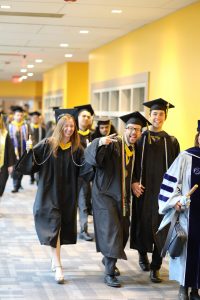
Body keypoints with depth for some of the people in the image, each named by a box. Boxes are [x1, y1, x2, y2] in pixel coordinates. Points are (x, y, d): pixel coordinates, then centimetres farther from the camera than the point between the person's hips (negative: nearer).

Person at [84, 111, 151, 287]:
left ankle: (108, 259, 39)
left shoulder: (136, 151, 8)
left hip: (124, 197, 7)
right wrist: (100, 143, -47)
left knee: (123, 232, 14)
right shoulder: (113, 145, -12)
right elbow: (90, 155, -30)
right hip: (105, 195, -7)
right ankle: (109, 273, -6)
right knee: (112, 231, -13)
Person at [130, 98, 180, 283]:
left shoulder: (171, 141, 5)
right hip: (143, 189, 0)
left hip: (163, 190, 0)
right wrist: (133, 182, -10)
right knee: (143, 223, 7)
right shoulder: (140, 138, 4)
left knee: (160, 227, -3)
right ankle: (143, 253, 35)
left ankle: (156, 268, 4)